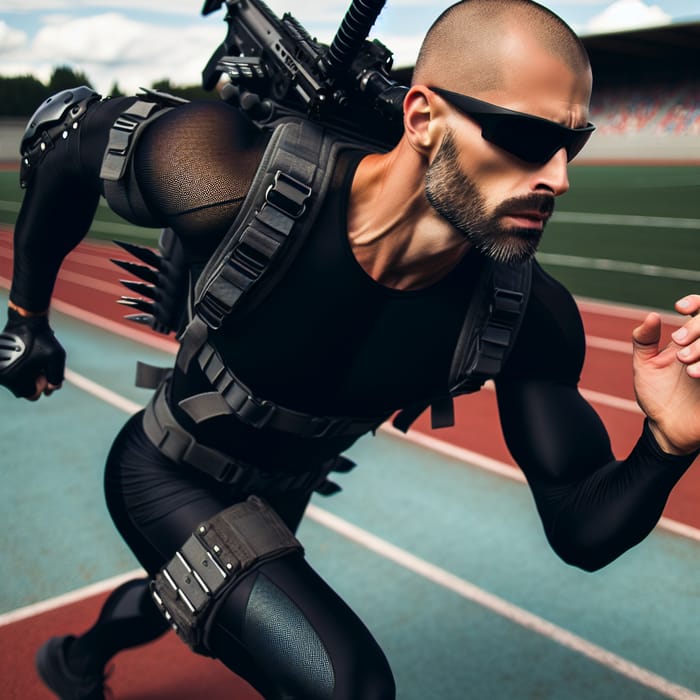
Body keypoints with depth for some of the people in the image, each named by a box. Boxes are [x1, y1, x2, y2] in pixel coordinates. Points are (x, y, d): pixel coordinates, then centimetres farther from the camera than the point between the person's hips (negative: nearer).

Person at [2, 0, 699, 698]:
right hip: (167, 477, -4)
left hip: (283, 494, 5)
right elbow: (82, 142, -16)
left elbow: (583, 533, -20)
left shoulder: (530, 318, -27)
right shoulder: (236, 187, -36)